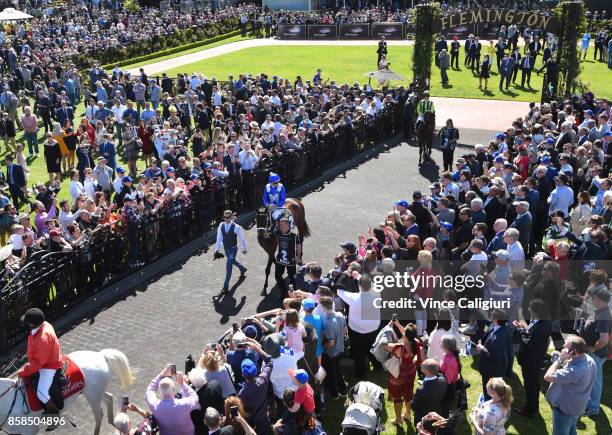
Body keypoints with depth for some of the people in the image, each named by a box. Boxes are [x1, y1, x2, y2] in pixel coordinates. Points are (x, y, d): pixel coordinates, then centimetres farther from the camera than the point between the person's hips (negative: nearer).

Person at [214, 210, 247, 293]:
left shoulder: (236, 227, -20)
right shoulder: (221, 225, -7)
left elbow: (242, 239, -7)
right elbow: (219, 238, 1)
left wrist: (244, 249, 3)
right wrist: (217, 250, 2)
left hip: (233, 249, -6)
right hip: (226, 249, 6)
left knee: (228, 266, -9)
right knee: (233, 261, 28)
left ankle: (226, 286, 0)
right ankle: (243, 269, 60)